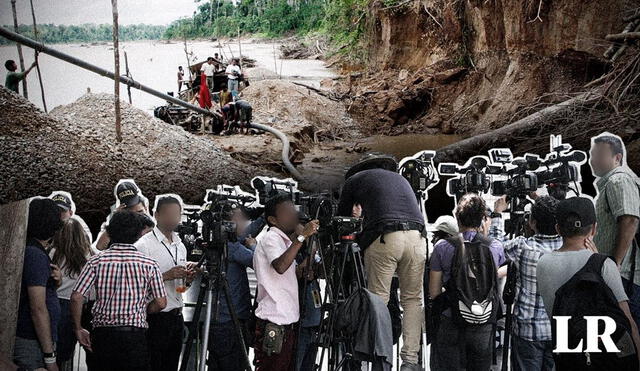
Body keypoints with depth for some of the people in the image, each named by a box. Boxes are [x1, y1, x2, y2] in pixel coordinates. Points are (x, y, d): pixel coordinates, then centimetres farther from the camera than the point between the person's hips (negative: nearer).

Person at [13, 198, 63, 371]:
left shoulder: (26, 251, 12)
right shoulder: (36, 255, -16)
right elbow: (38, 310, -20)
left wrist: (55, 282, 1)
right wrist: (50, 357, -19)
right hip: (32, 344, -9)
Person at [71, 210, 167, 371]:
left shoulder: (96, 261, 0)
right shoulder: (149, 264, -2)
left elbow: (76, 297, -5)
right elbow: (161, 303, -2)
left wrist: (78, 329, 6)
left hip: (102, 332, 2)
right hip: (135, 333, -2)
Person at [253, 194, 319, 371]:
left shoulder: (285, 241, 20)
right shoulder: (270, 238, -8)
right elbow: (280, 266, -27)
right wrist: (302, 236, -23)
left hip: (287, 321, 9)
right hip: (273, 323, -9)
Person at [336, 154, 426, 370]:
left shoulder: (354, 180, 22)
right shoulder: (400, 178, 34)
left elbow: (342, 218, 28)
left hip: (385, 238, -3)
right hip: (417, 236, 4)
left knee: (378, 300, 0)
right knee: (413, 299, 9)